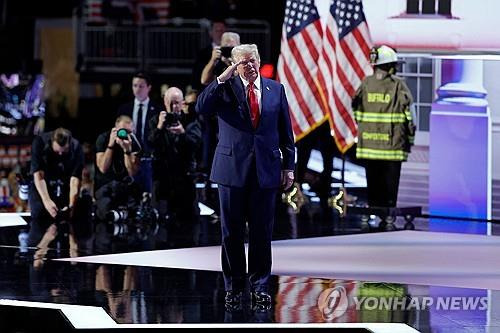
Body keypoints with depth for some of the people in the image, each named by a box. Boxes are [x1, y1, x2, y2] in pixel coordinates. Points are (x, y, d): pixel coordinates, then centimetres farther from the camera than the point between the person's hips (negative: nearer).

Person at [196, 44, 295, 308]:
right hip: (233, 168, -1)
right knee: (232, 232, 4)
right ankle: (233, 286, 14)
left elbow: (286, 132, 11)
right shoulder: (226, 88, 2)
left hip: (266, 170, 1)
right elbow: (201, 108, -16)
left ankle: (259, 286, 13)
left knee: (262, 232, 4)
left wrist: (288, 166, 8)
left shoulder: (275, 89, 8)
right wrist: (223, 78, -18)